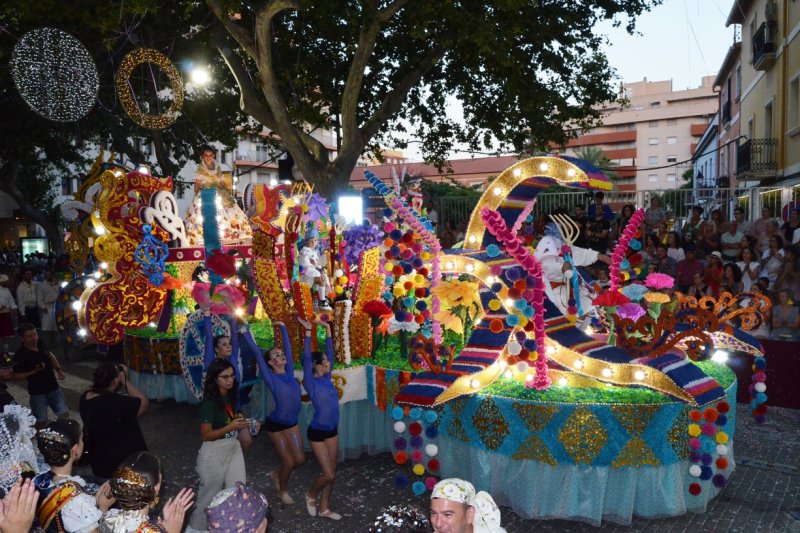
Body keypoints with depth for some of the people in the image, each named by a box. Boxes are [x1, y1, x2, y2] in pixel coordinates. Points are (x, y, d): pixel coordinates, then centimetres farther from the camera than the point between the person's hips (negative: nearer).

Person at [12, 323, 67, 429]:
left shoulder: (41, 344, -4)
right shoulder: (20, 354, -19)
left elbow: (50, 356, 16)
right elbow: (16, 376, -12)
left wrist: (59, 370, 4)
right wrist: (34, 371, -25)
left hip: (53, 387, 5)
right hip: (37, 392, -5)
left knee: (64, 414, 12)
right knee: (41, 421, 7)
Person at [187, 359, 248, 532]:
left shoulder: (230, 395, 1)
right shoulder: (209, 402, -21)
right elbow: (206, 435, -19)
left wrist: (238, 420, 0)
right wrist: (231, 427, -28)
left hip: (233, 447, 7)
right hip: (214, 452, -7)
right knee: (210, 493, 10)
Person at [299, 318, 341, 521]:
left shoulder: (327, 378, 1)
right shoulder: (311, 383, -15)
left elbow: (329, 352, 4)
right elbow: (306, 358, -24)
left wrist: (328, 329, 1)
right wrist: (308, 332, -27)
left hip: (332, 430, 7)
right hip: (317, 432, -6)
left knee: (332, 472, 11)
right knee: (329, 474, -5)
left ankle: (324, 508, 26)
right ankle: (311, 494, 24)